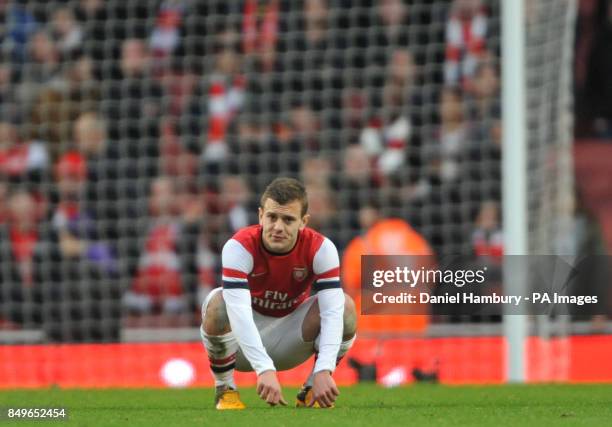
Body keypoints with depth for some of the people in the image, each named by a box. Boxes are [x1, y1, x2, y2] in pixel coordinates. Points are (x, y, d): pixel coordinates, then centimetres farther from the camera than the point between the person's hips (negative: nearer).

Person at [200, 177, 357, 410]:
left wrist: (323, 371, -46)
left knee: (345, 307, -25)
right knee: (218, 303, -35)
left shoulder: (320, 248, -21)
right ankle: (225, 389, -10)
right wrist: (265, 369, -53)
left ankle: (312, 391, -3)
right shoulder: (239, 246, -27)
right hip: (244, 343, -2)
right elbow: (239, 312, -40)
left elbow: (332, 311, -31)